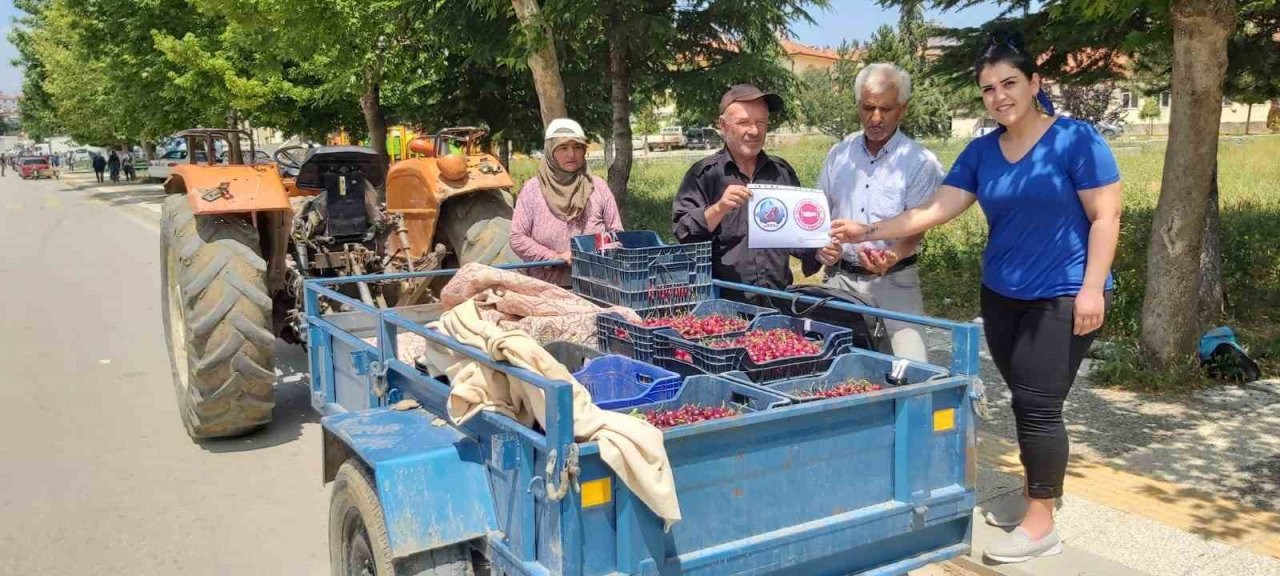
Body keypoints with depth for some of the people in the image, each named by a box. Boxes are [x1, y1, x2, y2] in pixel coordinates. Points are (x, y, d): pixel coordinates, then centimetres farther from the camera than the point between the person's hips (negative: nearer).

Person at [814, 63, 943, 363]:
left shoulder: (921, 162, -6)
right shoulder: (840, 154, 8)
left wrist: (892, 257, -32)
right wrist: (821, 245, -4)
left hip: (893, 280, -3)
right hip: (840, 277, 4)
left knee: (911, 367, -12)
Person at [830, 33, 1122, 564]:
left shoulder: (1076, 140, -9)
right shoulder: (981, 152, 6)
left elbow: (1105, 218, -10)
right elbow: (934, 211, 1)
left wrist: (1092, 288, -18)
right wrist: (867, 232, -8)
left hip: (1062, 297, -5)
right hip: (1001, 296, 6)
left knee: (1039, 406, -6)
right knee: (1025, 403, 13)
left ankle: (1041, 525, 5)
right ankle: (1033, 497, 28)